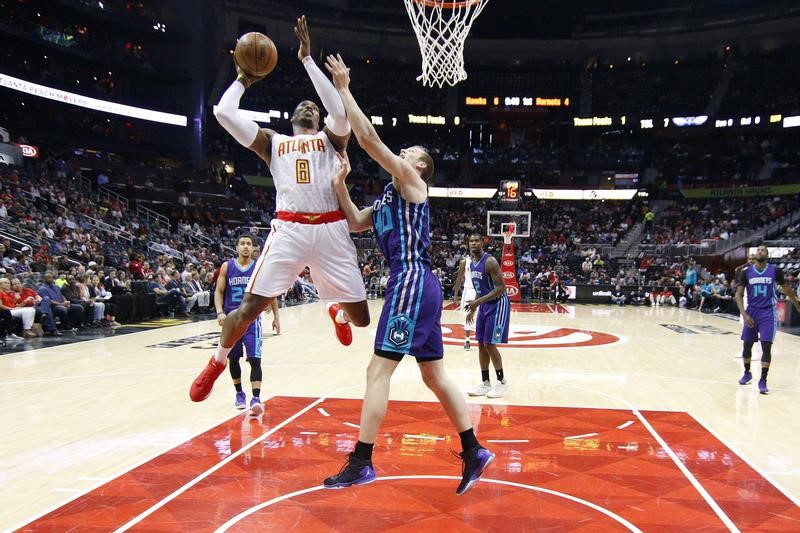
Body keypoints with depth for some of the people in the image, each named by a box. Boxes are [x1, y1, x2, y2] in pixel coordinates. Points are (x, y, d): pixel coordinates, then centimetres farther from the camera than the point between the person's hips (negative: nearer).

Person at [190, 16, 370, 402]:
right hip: (288, 229, 0)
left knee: (360, 317, 3)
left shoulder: (331, 138, 17)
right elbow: (224, 112, 8)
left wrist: (307, 59, -2)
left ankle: (338, 313, 42)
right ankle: (217, 362, 20)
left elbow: (340, 112, -7)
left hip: (330, 230, 0)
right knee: (250, 306, -8)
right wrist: (243, 79, 23)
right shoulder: (272, 142, 19)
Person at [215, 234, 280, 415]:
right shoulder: (227, 266, 1)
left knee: (254, 359, -12)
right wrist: (220, 312, -13)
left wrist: (276, 317, 5)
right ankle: (239, 394, 31)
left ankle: (256, 398, -14)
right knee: (233, 359, 12)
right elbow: (219, 291, 2)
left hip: (252, 319, -2)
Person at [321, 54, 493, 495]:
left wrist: (343, 89, -2)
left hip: (413, 282, -10)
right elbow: (355, 224, 22)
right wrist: (340, 184, 10)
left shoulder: (410, 181, -1)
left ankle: (361, 463, -3)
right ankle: (473, 452, 19)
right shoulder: (390, 195, 24)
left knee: (378, 370, -9)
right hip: (415, 284, 10)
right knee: (434, 375, 12)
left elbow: (368, 138, -10)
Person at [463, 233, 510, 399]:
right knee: (481, 344, 8)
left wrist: (478, 302, -29)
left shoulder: (490, 261, -21)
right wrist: (473, 309, 17)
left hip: (497, 304, -9)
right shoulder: (471, 263, 7)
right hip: (485, 305, 9)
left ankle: (502, 381, 8)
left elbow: (500, 289, -24)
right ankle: (485, 383, 16)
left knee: (489, 344, -9)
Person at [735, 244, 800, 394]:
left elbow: (787, 290, 11)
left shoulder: (775, 271, -3)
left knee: (766, 346, -10)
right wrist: (744, 314, -15)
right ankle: (747, 373, 30)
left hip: (768, 313, -2)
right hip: (751, 312, 2)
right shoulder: (746, 272, -1)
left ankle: (763, 380, -4)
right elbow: (739, 295, -3)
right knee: (747, 345, 9)